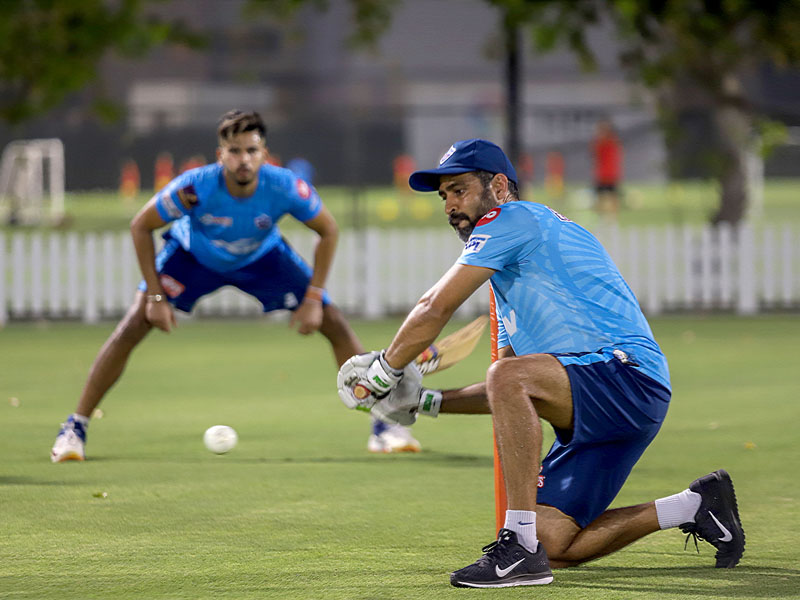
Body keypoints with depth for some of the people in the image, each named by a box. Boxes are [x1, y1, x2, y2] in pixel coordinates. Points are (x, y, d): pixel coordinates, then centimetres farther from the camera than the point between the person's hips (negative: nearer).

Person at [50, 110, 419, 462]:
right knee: (132, 326, -18)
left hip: (261, 257, 1)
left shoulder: (284, 188, -34)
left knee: (335, 324, -8)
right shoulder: (194, 188, -38)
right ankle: (75, 429, -6)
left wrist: (313, 298, -17)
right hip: (193, 255, -1)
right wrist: (155, 296, -21)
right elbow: (141, 226, -20)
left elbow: (328, 231, -14)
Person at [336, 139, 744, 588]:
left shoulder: (511, 218, -2)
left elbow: (436, 309, -7)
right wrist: (422, 402, 22)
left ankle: (520, 547, -32)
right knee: (549, 544, 2)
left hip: (630, 373, -10)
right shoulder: (511, 271, 27)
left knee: (509, 377, -33)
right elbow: (504, 398, 30)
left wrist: (382, 372, 6)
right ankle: (693, 506, 19)